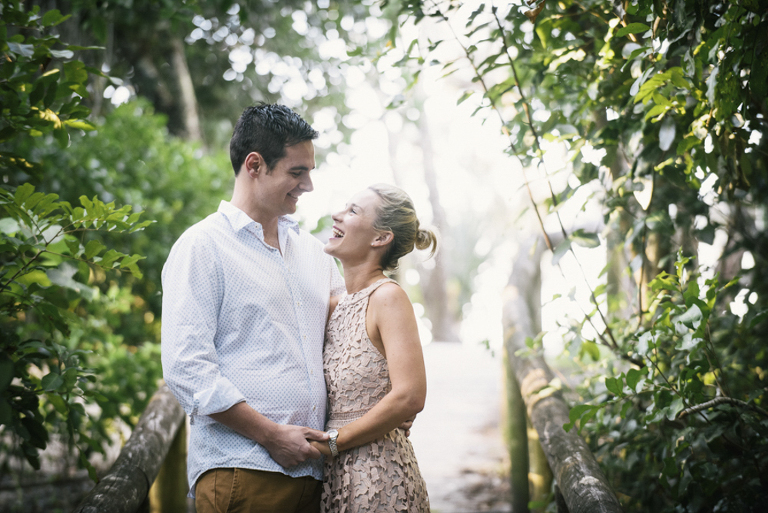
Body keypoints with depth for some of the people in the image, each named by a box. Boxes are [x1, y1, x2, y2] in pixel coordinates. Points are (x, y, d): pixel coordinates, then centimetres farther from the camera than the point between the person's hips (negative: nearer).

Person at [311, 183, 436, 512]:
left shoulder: (387, 297, -11)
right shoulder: (336, 306, 11)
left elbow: (409, 397, -20)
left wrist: (332, 442, -13)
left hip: (379, 475, -7)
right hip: (335, 475, 7)